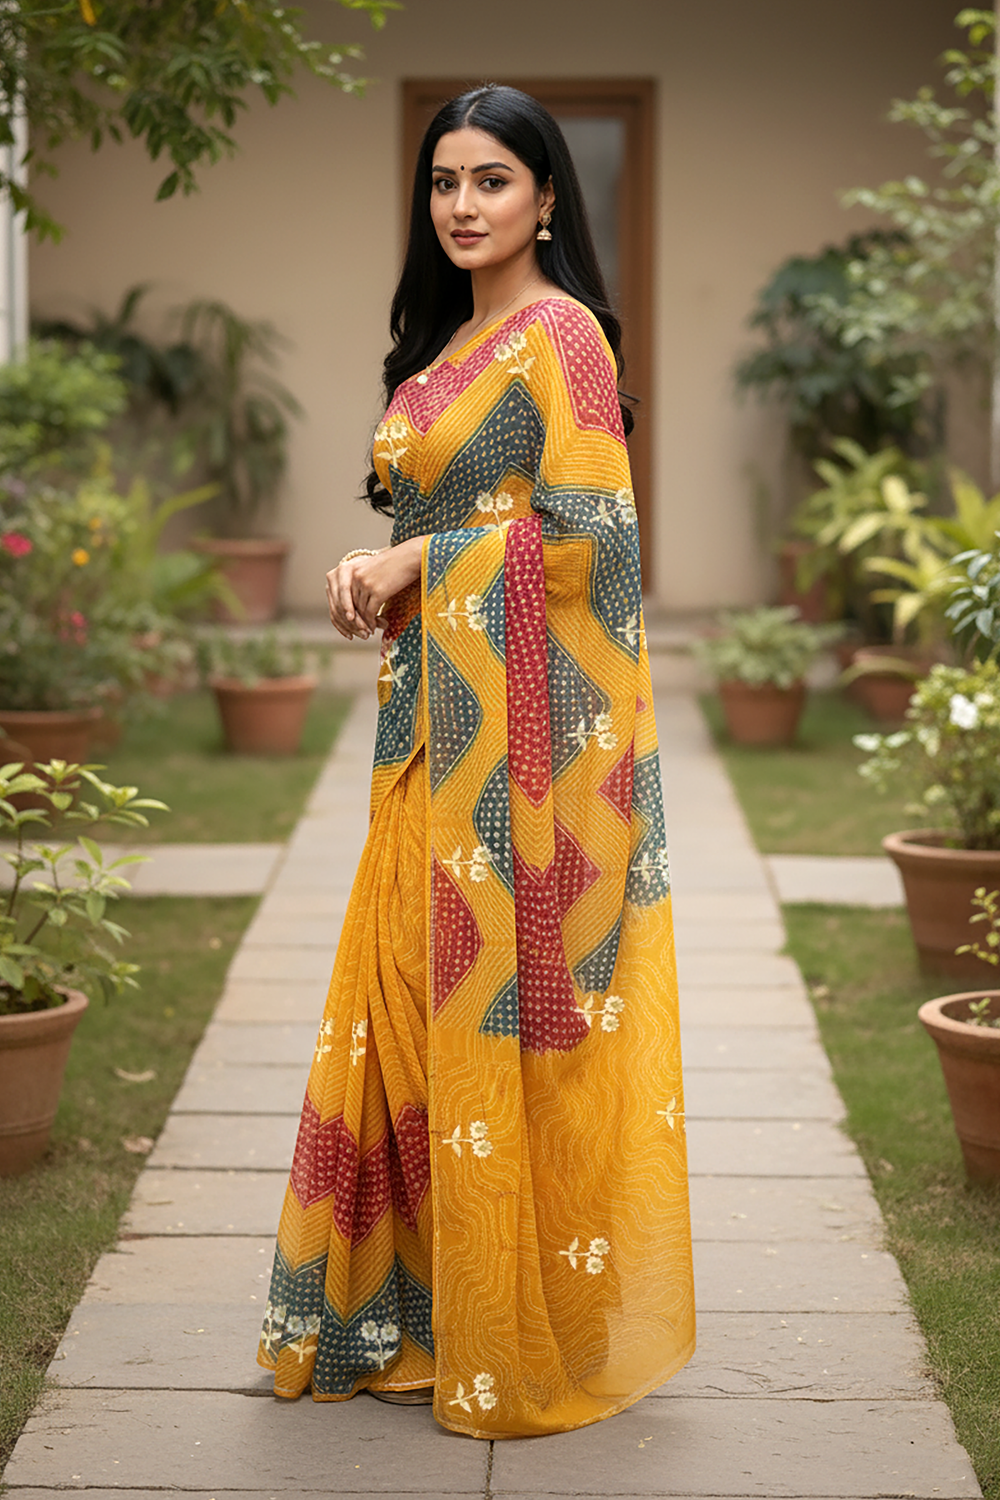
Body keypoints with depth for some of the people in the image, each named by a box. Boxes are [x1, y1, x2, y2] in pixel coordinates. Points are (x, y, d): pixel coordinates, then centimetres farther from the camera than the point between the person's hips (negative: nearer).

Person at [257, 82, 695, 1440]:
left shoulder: (561, 333, -9)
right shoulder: (446, 340, 18)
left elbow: (584, 531, -17)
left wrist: (417, 562, -12)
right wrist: (375, 574, 6)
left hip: (528, 717, -8)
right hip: (438, 713, 9)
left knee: (510, 1006, -3)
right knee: (410, 996, 9)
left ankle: (534, 1325, 9)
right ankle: (419, 1300, 21)